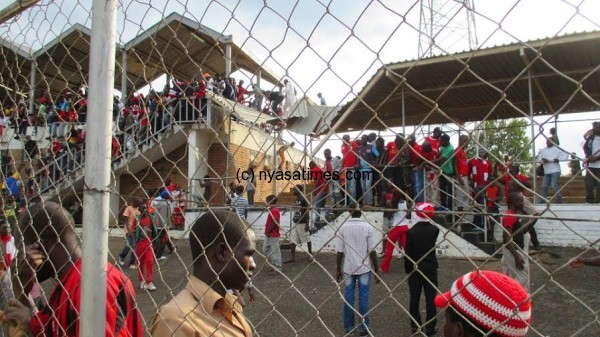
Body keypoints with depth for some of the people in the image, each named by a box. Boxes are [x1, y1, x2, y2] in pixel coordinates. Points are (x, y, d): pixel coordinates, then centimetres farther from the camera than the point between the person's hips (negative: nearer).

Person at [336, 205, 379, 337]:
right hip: (364, 268, -1)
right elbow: (372, 251, -8)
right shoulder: (368, 227, -9)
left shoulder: (342, 227, -6)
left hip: (348, 268, 1)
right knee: (363, 298, 8)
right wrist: (376, 270, 1)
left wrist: (338, 269, 7)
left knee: (348, 297, 11)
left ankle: (348, 326, 21)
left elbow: (340, 251, -4)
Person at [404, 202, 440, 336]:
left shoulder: (411, 232, -12)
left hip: (415, 269, 0)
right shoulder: (434, 230, -9)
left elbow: (408, 253, -10)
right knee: (431, 298, 7)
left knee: (414, 298, 9)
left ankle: (415, 326, 17)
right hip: (430, 268, 0)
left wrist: (407, 269, 4)